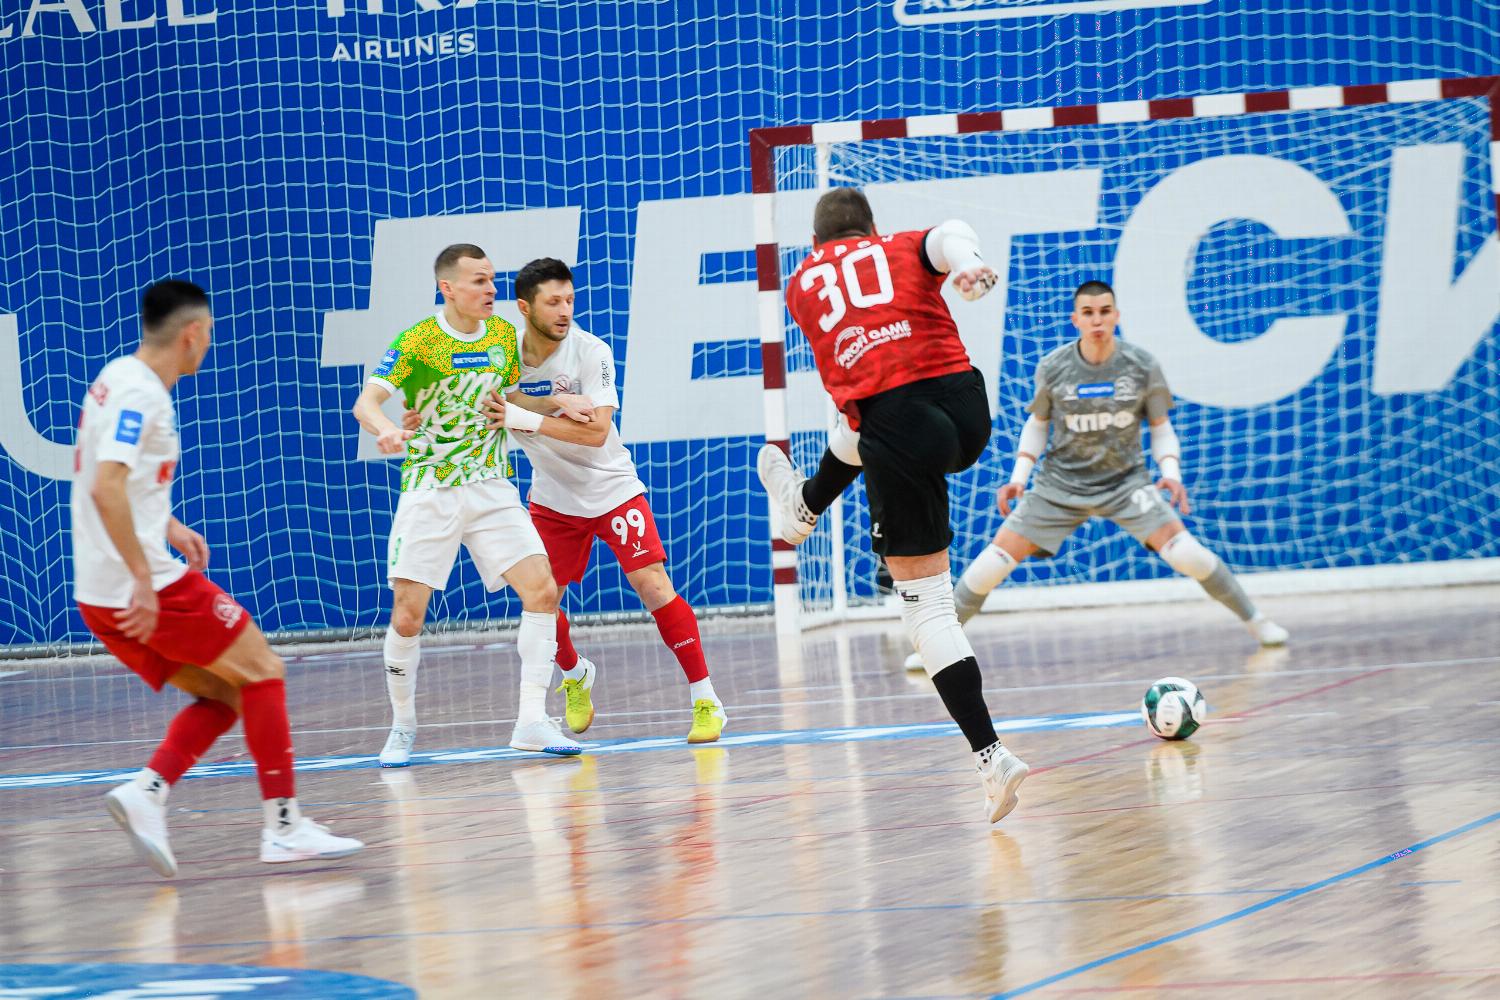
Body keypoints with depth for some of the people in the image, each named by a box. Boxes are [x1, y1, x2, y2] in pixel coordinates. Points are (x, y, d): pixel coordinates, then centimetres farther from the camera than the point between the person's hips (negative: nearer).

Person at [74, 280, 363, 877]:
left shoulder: (118, 378, 15)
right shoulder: (140, 392, -15)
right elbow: (106, 487, -27)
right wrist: (143, 577, -28)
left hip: (100, 597, 9)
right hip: (146, 585, -9)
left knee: (224, 694, 13)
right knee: (261, 671, 2)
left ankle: (146, 793, -5)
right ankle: (284, 826, 1)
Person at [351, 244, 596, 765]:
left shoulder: (503, 336, 5)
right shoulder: (417, 341, -11)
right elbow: (366, 402, -20)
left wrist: (550, 415, 7)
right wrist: (385, 428, -41)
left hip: (491, 488, 4)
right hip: (428, 492, -4)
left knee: (542, 591, -12)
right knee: (407, 616, -8)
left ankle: (531, 722, -5)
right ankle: (402, 728, 13)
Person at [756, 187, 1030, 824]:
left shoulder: (800, 284, 20)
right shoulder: (906, 248, 18)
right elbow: (951, 235, -6)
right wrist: (969, 264, -28)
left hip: (902, 430, -3)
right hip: (966, 408, 3)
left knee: (926, 604, 3)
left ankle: (991, 758, -7)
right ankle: (802, 510, 69)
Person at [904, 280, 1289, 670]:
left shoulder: (1142, 367, -11)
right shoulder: (1052, 368, -10)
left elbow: (1161, 428, 1)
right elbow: (1037, 423, 8)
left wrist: (1171, 474, -15)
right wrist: (1018, 477, -1)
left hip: (1126, 482, -1)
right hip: (1061, 484, 1)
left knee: (1185, 552, -19)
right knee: (997, 558, -10)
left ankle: (1255, 620, 2)